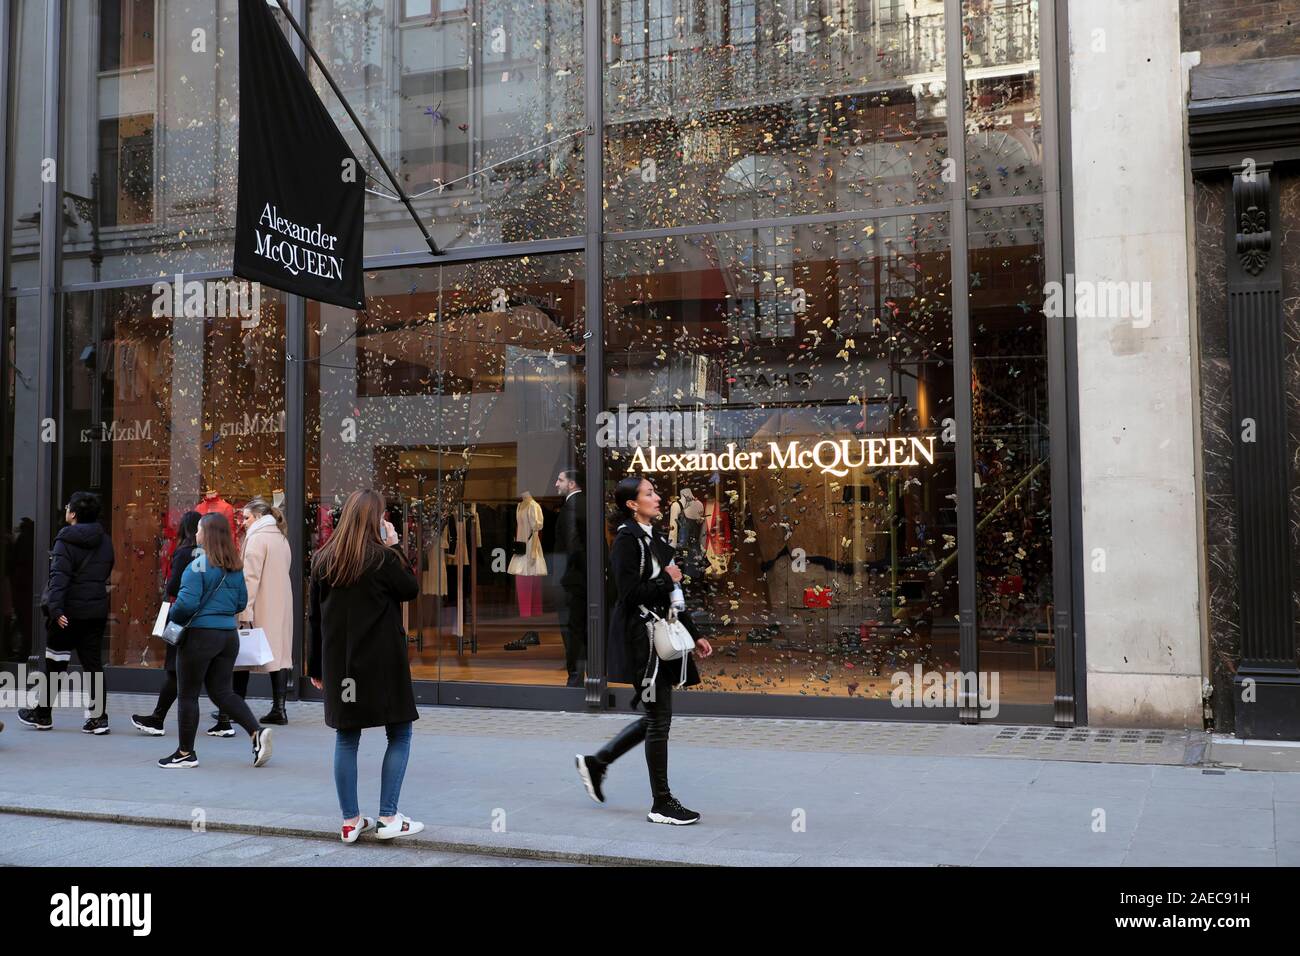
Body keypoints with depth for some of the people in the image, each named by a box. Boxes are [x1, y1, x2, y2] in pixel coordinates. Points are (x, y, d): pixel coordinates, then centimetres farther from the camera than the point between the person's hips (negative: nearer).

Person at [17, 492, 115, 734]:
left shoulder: (66, 541, -11)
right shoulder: (105, 541, 10)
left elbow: (59, 576, -19)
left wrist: (55, 608, -24)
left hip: (69, 613, -5)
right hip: (97, 611, 5)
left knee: (55, 663, 8)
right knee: (93, 662, 6)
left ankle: (42, 715, 21)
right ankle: (98, 717, 1)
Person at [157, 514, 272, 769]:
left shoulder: (199, 564, -14)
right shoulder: (235, 566, 7)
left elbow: (187, 602, -20)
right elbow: (242, 602, 13)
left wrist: (172, 618, -2)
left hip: (199, 635, -7)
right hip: (229, 634, 7)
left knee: (187, 694, 6)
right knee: (222, 691, 13)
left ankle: (186, 753, 15)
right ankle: (257, 732, -4)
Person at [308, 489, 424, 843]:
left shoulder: (323, 560, 5)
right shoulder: (383, 558, -11)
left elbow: (316, 618, 9)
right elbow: (411, 589, 2)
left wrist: (315, 667, 15)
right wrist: (394, 547, 3)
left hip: (339, 663, 5)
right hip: (382, 662, -5)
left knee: (346, 738, 10)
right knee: (400, 734, 7)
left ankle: (351, 821, 13)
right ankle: (388, 818, 4)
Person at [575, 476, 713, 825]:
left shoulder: (655, 539, 15)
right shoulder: (627, 539, -12)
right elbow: (630, 593, -20)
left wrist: (694, 635, 18)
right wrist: (668, 579, -10)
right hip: (641, 638, -9)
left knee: (655, 716, 14)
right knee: (659, 718, -3)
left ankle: (596, 762, 27)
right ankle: (662, 804, 6)